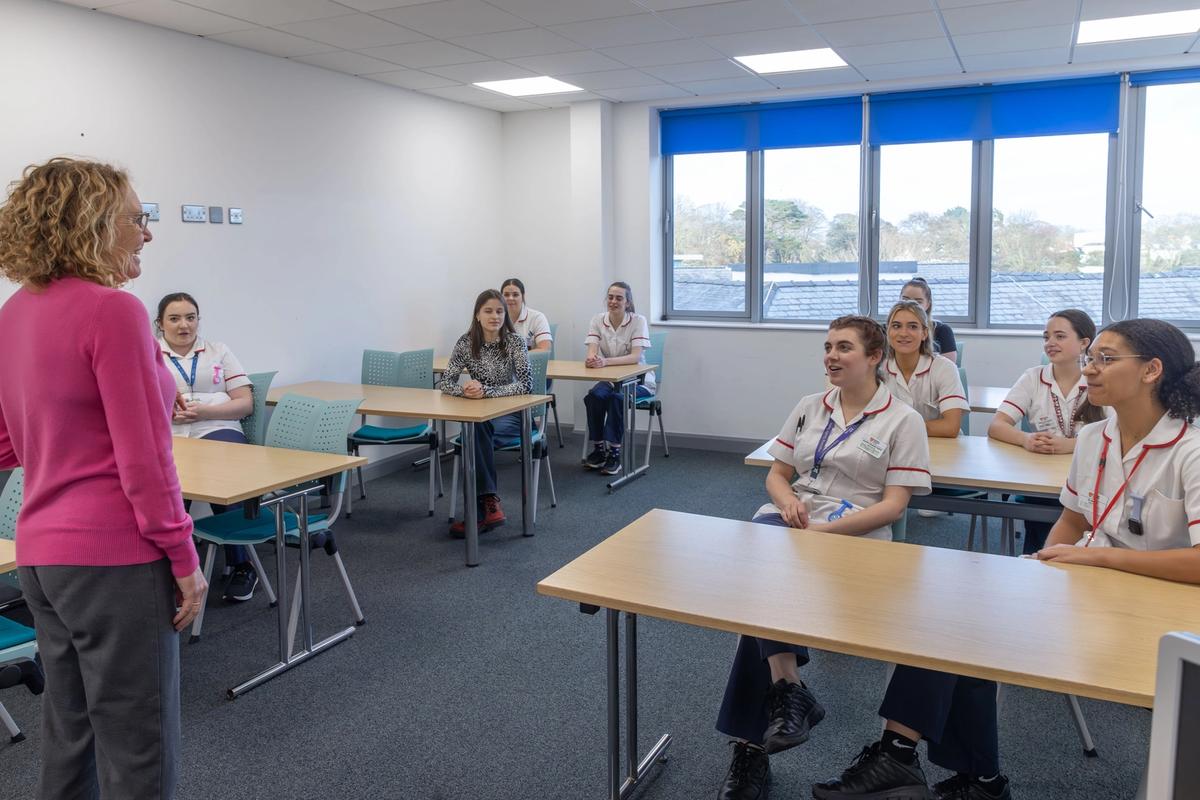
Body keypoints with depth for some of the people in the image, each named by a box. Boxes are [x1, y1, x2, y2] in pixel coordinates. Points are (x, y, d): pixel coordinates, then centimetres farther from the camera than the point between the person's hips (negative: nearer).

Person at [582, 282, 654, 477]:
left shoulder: (638, 321, -12)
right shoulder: (598, 320, -2)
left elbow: (635, 356, -24)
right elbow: (592, 352, -13)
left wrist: (605, 361, -40)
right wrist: (591, 359, -40)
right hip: (610, 379, 3)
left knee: (617, 397, -34)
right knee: (594, 395, -28)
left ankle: (614, 452, -21)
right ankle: (599, 449, -12)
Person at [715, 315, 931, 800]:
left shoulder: (902, 420, 1)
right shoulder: (809, 407, 15)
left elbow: (893, 505, -7)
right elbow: (776, 474, 17)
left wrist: (824, 530, -18)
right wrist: (787, 500, -8)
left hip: (851, 534, -4)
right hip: (787, 522, 4)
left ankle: (750, 744, -20)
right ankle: (788, 690, -33)